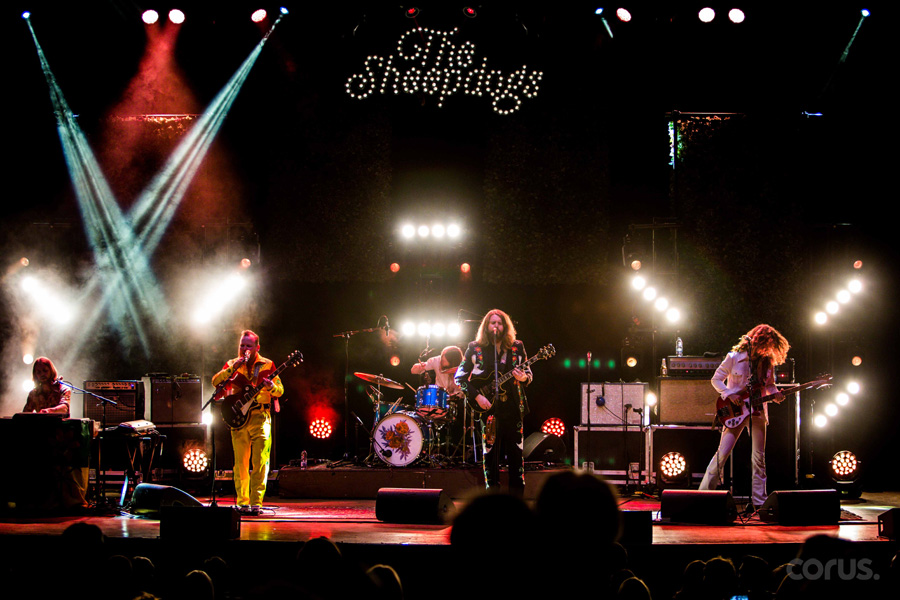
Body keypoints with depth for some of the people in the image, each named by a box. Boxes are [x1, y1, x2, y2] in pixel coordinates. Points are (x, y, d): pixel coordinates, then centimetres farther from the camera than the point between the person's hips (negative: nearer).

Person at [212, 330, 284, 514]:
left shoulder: (267, 365, 7)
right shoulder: (232, 364, 12)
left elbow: (280, 390, 3)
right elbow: (215, 381, -1)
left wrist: (271, 386, -19)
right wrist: (232, 369, -13)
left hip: (260, 417, -2)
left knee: (260, 462, -9)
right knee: (240, 463, 2)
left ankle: (256, 502, -8)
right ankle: (242, 502, 8)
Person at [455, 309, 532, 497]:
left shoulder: (517, 347, 9)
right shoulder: (475, 348, 4)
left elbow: (528, 373, 12)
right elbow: (460, 376, 3)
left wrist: (524, 377, -12)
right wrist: (476, 396, -8)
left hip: (512, 408, 2)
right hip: (488, 409, -1)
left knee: (516, 453, 2)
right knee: (490, 455, 0)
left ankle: (517, 499, 8)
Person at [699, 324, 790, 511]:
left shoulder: (767, 361, 6)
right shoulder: (735, 357, -7)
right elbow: (716, 379, -2)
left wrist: (774, 393, -5)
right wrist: (729, 395, -16)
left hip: (758, 413, 4)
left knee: (759, 458, 3)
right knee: (722, 454, -9)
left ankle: (758, 502, 9)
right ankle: (704, 493, -1)